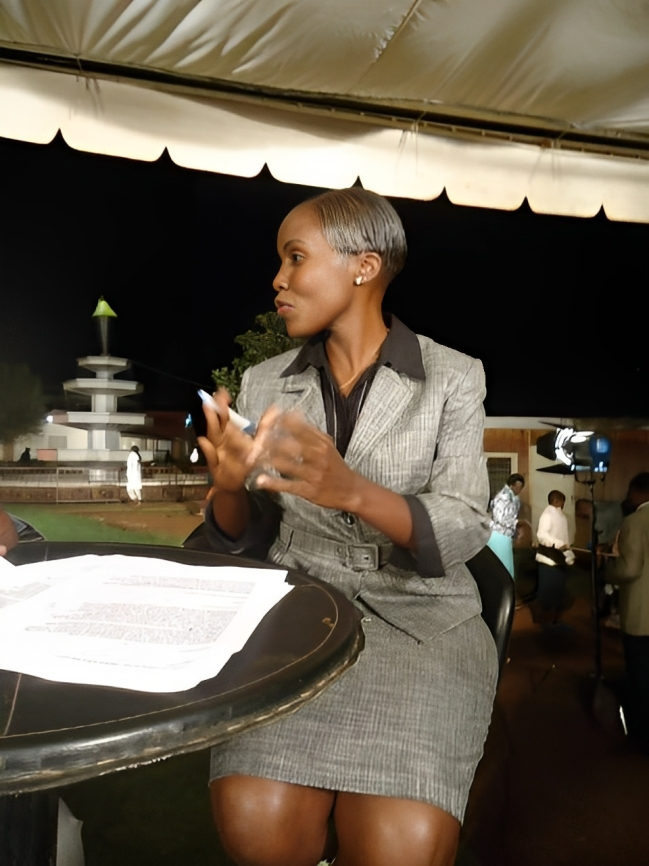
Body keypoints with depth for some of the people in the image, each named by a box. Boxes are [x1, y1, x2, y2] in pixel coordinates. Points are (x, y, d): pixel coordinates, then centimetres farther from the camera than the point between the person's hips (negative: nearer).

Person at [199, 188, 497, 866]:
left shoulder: (453, 378, -1)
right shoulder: (264, 384, 7)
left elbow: (460, 532, -10)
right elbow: (243, 542, 9)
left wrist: (354, 491, -28)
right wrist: (229, 489, -14)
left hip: (420, 614, -1)